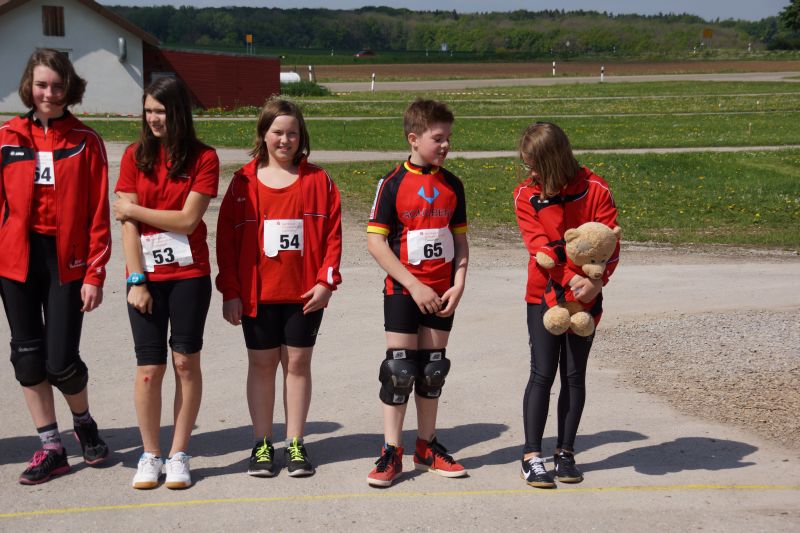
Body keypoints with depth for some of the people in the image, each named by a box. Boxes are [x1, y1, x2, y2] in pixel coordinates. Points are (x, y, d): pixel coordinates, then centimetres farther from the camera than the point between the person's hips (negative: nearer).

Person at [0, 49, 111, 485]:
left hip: (67, 259, -2)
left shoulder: (86, 141, -1)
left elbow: (98, 214, -3)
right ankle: (51, 448, 21)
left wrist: (95, 274, -8)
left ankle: (84, 424, 28)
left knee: (61, 360, -4)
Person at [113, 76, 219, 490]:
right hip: (146, 276, 1)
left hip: (190, 274, -1)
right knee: (149, 366, 1)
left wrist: (133, 209, -7)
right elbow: (127, 223, -2)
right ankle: (150, 456, 14)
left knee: (186, 361, 3)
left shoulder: (203, 159, -2)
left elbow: (187, 220, -10)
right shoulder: (136, 156, 3)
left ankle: (179, 454, 14)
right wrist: (137, 280, -8)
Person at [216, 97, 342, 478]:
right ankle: (262, 444, 18)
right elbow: (226, 239, 0)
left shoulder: (318, 180, 1)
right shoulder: (244, 182, 1)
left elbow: (333, 234, 0)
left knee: (298, 363, 7)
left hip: (305, 294, 0)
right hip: (256, 293, 0)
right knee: (261, 364, 9)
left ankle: (295, 443, 16)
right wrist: (230, 291, -4)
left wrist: (326, 281, -9)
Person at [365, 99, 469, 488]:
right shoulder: (394, 183, -8)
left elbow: (460, 239, 12)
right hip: (403, 291, -4)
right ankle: (391, 453, 7)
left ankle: (427, 448, 23)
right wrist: (414, 285, -15)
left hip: (441, 294, 4)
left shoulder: (452, 185, 6)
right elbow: (375, 241, -11)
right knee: (399, 369, -2)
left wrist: (458, 284, -3)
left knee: (433, 368, 11)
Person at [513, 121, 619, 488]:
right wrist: (570, 279, -26)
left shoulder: (595, 190, -7)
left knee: (574, 375, 7)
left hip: (585, 296, 1)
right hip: (544, 294, 0)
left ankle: (565, 452, 17)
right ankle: (531, 455, 3)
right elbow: (539, 245, -13)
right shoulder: (525, 195, -5)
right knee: (543, 374, -3)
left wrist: (596, 281, -25)